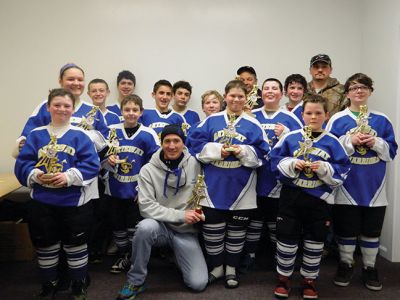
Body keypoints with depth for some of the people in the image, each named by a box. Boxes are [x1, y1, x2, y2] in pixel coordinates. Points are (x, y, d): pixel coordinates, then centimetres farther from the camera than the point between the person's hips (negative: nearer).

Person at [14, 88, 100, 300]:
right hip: (42, 202, 2)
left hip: (74, 202, -2)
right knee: (45, 246, 15)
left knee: (75, 244, 11)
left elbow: (92, 164, -10)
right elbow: (22, 163, 1)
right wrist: (35, 175, -18)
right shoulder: (36, 135, 5)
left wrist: (69, 177, -22)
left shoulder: (80, 136, -2)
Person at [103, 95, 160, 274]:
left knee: (134, 227, 6)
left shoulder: (148, 134, -6)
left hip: (137, 191, -3)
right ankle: (123, 257, 33)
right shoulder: (112, 131, 1)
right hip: (115, 190, 3)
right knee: (117, 225, 14)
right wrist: (108, 161, -15)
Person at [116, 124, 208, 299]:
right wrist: (180, 215, -23)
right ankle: (136, 281, -12)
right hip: (160, 226, -1)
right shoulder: (148, 170, -10)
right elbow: (146, 206, -16)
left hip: (186, 230, 1)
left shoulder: (195, 164, -5)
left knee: (198, 284, -11)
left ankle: (178, 257, 22)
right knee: (146, 226, -37)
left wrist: (201, 213, -11)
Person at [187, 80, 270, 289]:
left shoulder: (253, 124, 2)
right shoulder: (211, 120, 5)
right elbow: (196, 144, -2)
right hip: (213, 186, 1)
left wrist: (242, 151, -20)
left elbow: (261, 153, -4)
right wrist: (217, 150, -15)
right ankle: (216, 267, 27)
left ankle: (231, 268, 30)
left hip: (240, 187, 0)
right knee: (212, 230, 7)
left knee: (236, 231, 12)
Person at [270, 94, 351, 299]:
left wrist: (324, 168, -19)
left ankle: (309, 279, 31)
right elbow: (276, 163, -2)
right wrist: (292, 164, -19)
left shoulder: (332, 142, -1)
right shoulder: (290, 138, -1)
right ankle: (283, 277, 27)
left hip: (319, 199, 1)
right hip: (291, 197, 0)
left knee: (315, 242, 12)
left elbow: (342, 171, -3)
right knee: (286, 239, 6)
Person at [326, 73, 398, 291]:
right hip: (347, 187, -2)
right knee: (346, 229, 8)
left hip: (374, 187, 2)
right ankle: (345, 264, 27)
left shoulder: (382, 120, 6)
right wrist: (350, 141, -17)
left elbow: (391, 152, 5)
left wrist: (376, 143, -13)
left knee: (372, 230, 12)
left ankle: (369, 267, 28)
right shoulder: (337, 120, -1)